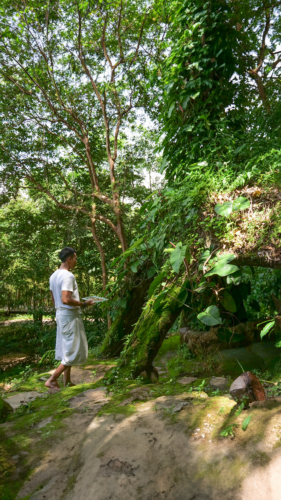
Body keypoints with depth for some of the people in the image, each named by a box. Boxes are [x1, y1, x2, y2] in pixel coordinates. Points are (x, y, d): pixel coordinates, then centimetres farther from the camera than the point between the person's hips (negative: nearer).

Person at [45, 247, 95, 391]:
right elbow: (66, 299, -28)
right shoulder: (68, 276, -20)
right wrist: (84, 304, -18)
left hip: (61, 314, 10)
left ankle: (67, 381, 26)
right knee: (74, 351, 1)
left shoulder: (54, 275, 9)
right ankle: (52, 380, 5)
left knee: (67, 349, 17)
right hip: (70, 316, -10)